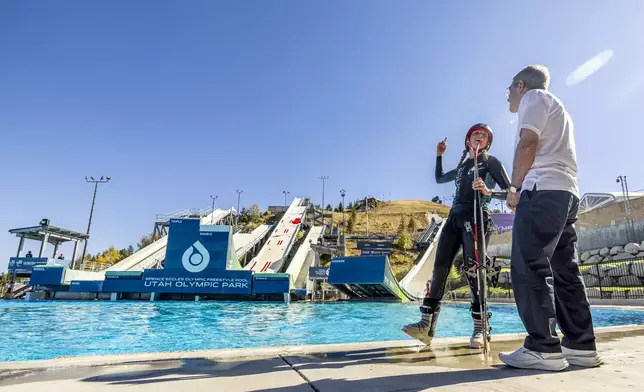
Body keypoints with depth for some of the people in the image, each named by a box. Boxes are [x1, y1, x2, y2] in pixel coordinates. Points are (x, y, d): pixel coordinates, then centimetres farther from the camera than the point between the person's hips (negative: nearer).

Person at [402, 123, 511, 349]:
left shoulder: (490, 162, 7)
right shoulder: (462, 166, 24)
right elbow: (439, 179, 38)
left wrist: (489, 191, -21)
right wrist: (439, 156, 30)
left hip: (476, 218, -6)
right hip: (454, 218, 6)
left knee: (473, 271, -13)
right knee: (439, 269, -4)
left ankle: (480, 329, -4)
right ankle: (426, 325, -5)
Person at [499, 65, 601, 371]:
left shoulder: (533, 97, 7)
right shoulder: (555, 108, 34)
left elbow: (527, 143, -8)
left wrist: (515, 188, -5)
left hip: (543, 191, -10)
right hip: (566, 193, 10)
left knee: (528, 267, -14)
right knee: (565, 271, 7)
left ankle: (543, 348, -15)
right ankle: (581, 345, 7)